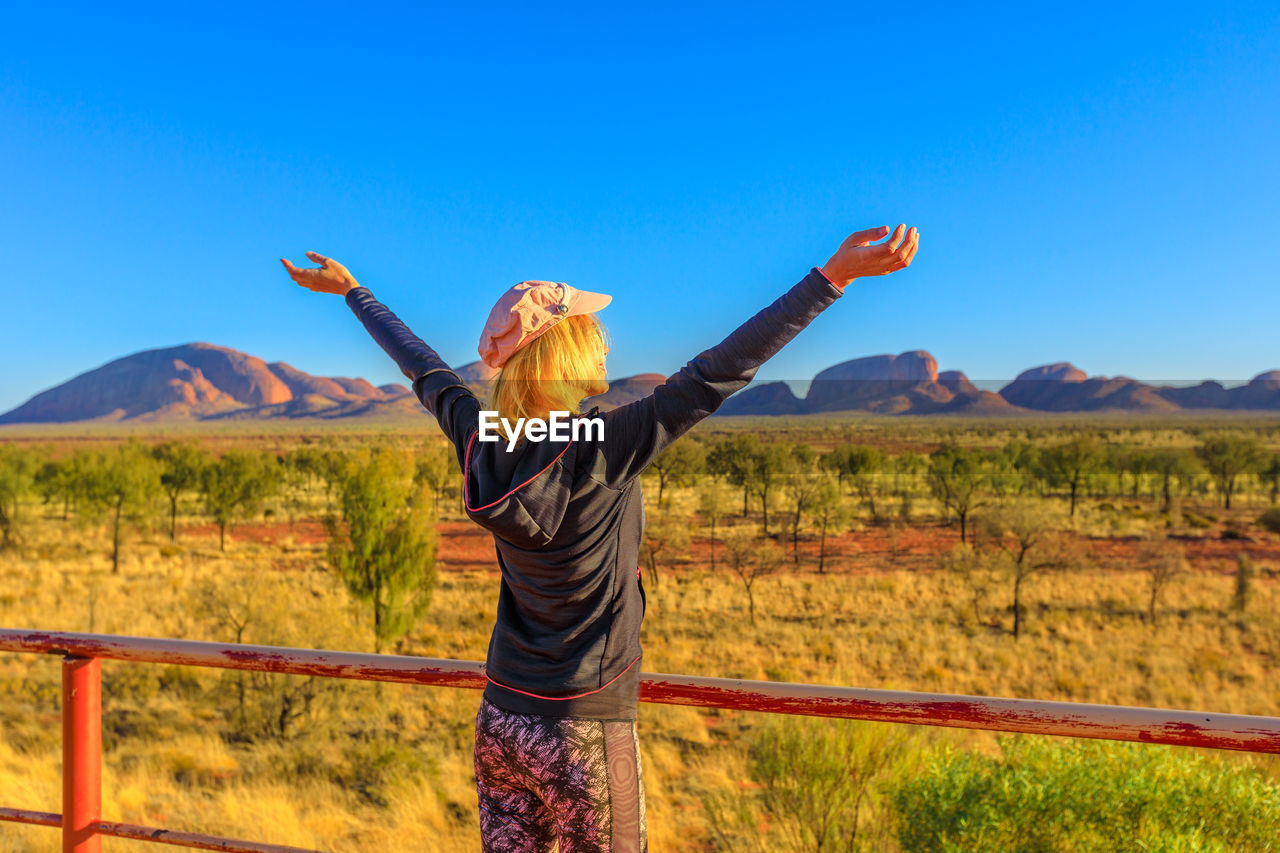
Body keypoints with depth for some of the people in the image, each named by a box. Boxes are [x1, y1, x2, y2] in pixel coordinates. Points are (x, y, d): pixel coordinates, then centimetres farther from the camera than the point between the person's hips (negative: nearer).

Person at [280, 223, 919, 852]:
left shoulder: (482, 443, -5)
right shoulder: (607, 450, -22)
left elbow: (423, 369, 10)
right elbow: (716, 373, -25)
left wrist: (352, 291, 28)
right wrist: (833, 276, -23)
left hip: (498, 720, 6)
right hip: (584, 733, -5)